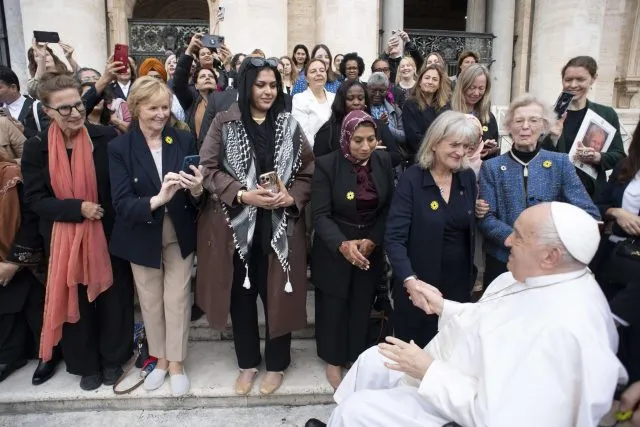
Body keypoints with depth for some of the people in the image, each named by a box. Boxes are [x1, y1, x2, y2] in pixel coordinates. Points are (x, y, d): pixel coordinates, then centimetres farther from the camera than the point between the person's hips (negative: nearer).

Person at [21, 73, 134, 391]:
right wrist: (77, 208, -20)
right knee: (74, 301, 14)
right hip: (63, 238, 1)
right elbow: (34, 199, -6)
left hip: (107, 233, -1)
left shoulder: (106, 138, -9)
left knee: (113, 296, 11)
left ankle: (113, 359, 34)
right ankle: (86, 364, 35)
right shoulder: (36, 147, -5)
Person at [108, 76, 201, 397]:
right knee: (150, 302, 15)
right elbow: (121, 203, -17)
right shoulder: (119, 147, -9)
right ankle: (160, 359, 37)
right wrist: (157, 199, -34)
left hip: (180, 235, 0)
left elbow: (197, 195, -4)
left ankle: (176, 363, 29)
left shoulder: (184, 141, -6)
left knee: (177, 300, 8)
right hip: (142, 237, 0)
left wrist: (197, 190, -28)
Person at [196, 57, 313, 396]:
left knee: (277, 293, 9)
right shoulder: (225, 123, -1)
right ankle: (247, 362, 32)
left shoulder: (289, 125, 4)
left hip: (280, 224, 1)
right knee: (242, 295, 11)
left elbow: (308, 172, 5)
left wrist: (290, 197, -14)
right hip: (236, 223, 0)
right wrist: (243, 194, -18)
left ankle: (277, 363, 30)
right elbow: (208, 169, -5)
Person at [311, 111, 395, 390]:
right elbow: (321, 215, -18)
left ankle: (357, 357, 37)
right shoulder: (326, 165, -15)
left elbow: (389, 208, 1)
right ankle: (333, 361, 33)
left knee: (362, 305, 15)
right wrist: (342, 244, -34)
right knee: (333, 305, 10)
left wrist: (372, 241, -13)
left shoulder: (384, 161, -4)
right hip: (334, 249, -3)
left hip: (371, 248, 3)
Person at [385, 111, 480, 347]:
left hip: (459, 281, 4)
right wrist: (409, 279, -33)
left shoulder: (468, 177, 1)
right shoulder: (411, 179, -14)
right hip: (421, 284, -4)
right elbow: (394, 237, -22)